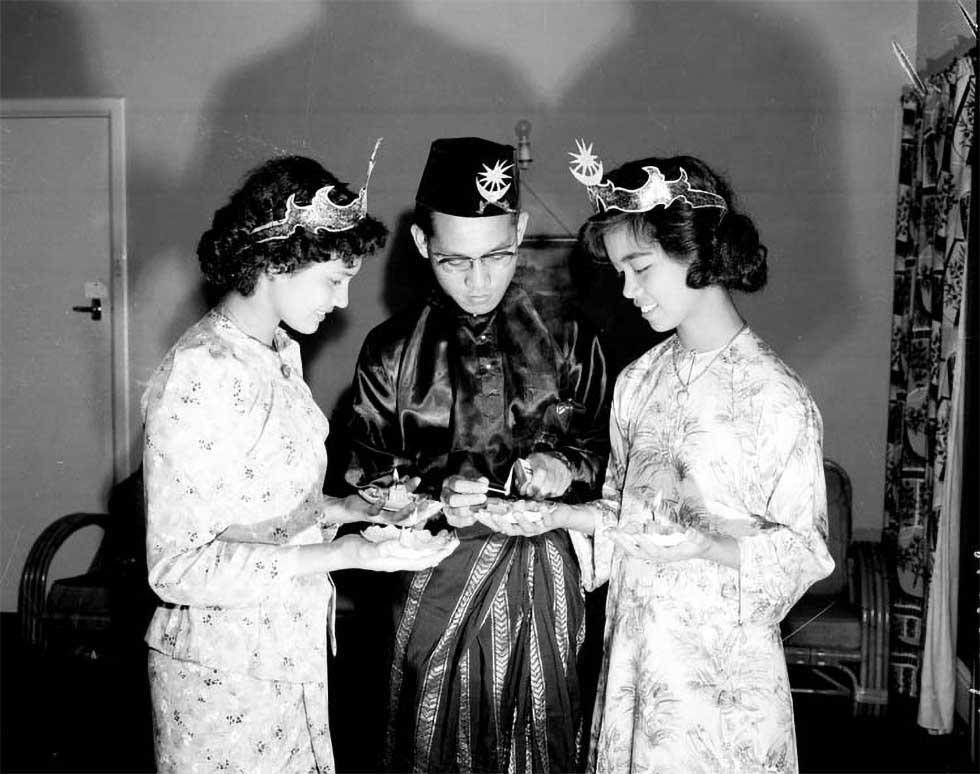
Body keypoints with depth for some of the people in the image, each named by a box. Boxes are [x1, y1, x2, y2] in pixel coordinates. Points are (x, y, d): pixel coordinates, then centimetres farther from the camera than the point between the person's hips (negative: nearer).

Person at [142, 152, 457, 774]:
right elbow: (179, 566, -24)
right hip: (226, 671, -8)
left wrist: (342, 508, 0)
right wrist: (347, 553, -28)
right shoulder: (203, 375, -23)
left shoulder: (282, 351, 5)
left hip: (290, 649, 8)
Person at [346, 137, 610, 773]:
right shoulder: (391, 352, 0)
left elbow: (602, 451, 7)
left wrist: (563, 469, -14)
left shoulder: (568, 341, 1)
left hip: (545, 590, 1)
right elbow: (368, 481, 0)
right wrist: (434, 495, -18)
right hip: (435, 588, 0)